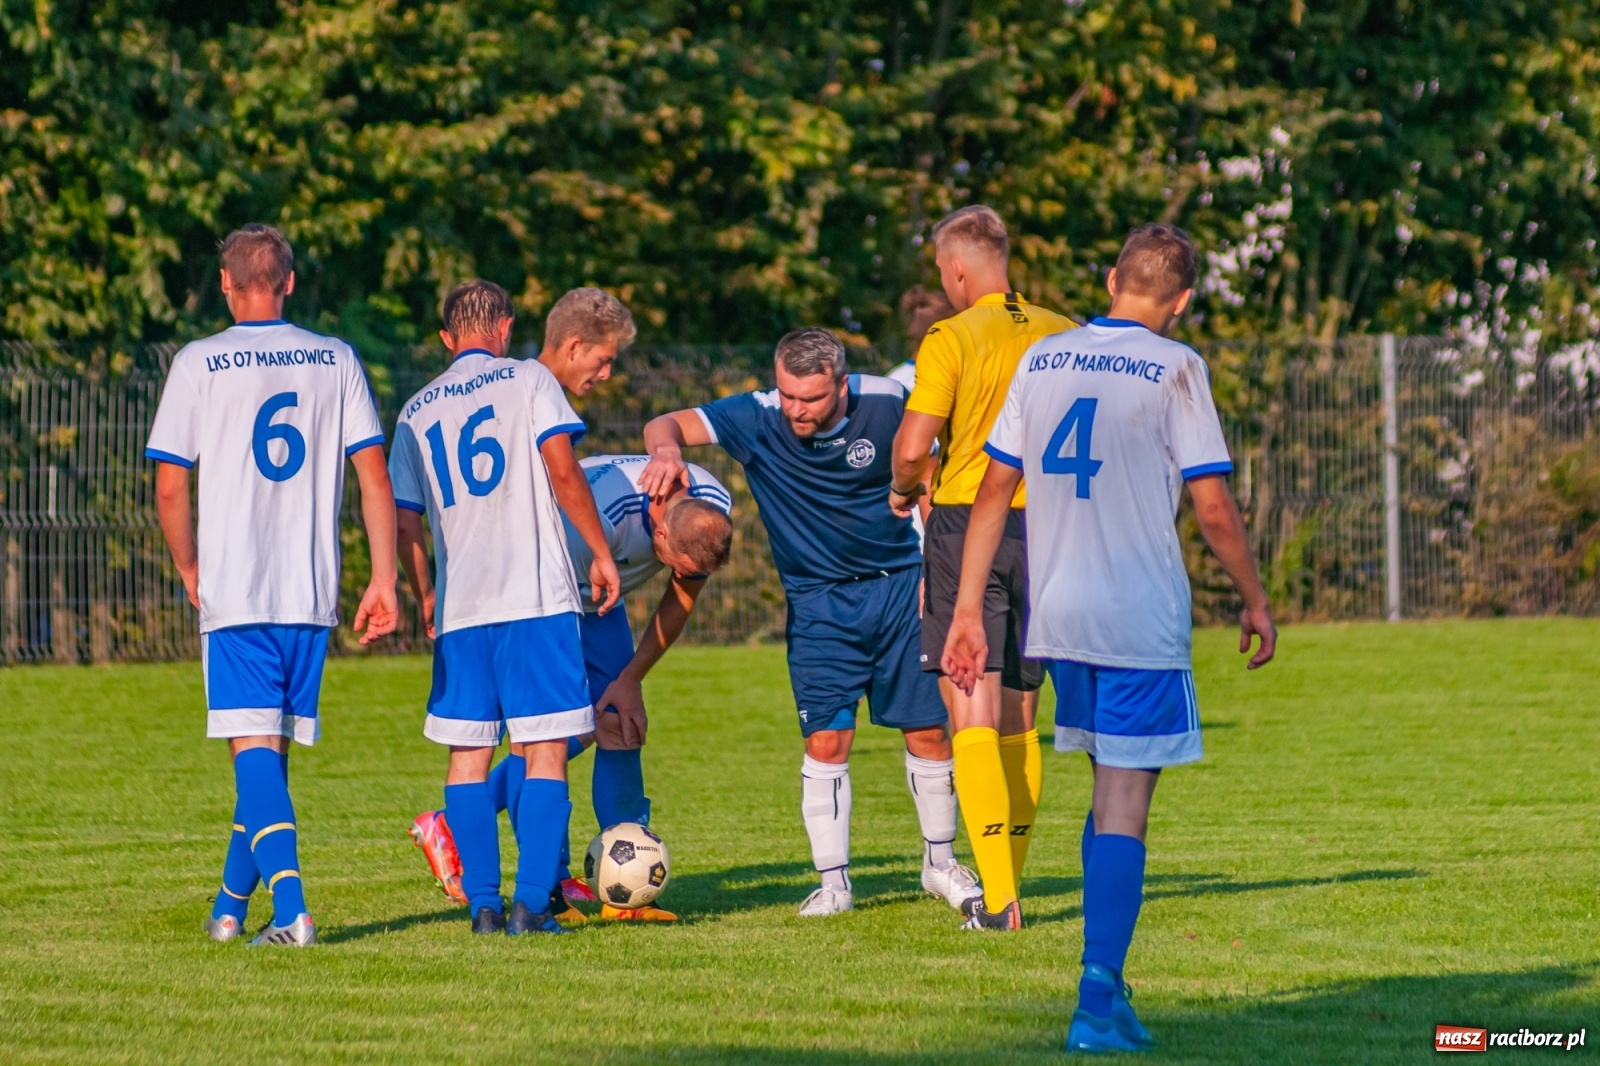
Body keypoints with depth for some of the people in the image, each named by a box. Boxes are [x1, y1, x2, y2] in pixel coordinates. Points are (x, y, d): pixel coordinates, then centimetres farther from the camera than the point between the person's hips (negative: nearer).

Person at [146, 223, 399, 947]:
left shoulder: (197, 364, -2)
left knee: (255, 749, -6)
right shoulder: (336, 360, 6)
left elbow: (170, 488, -3)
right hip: (314, 591, 3)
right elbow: (374, 477, 2)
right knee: (273, 749, 14)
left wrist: (191, 571, 12)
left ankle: (291, 909, -20)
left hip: (234, 590, -3)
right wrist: (384, 580, 4)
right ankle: (231, 904, 22)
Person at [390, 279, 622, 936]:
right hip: (536, 596, -4)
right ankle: (531, 904, -9)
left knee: (468, 754, 9)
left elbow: (405, 521, 12)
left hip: (458, 608, 4)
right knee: (546, 751, -1)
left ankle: (482, 903, 3)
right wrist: (601, 554, -1)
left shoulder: (417, 411, 14)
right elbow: (562, 469, -8)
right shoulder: (528, 380, 2)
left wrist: (423, 598, 23)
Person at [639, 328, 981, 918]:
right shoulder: (757, 419, -14)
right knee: (826, 741, -8)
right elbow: (666, 424, -17)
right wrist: (667, 449, -42)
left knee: (928, 730, 3)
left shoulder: (887, 405, -12)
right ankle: (832, 882, 4)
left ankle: (940, 862, 22)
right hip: (818, 603, -1)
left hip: (899, 584, 1)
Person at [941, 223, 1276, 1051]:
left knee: (1108, 792, 20)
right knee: (1122, 810, -5)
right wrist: (1255, 604, 6)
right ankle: (1098, 1004, -12)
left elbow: (994, 490, 9)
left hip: (1056, 614, 5)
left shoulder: (1042, 360, 8)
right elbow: (1214, 509, -8)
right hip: (1142, 623, -5)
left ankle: (1107, 984, 21)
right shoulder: (1173, 370, -7)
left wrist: (967, 608, 12)